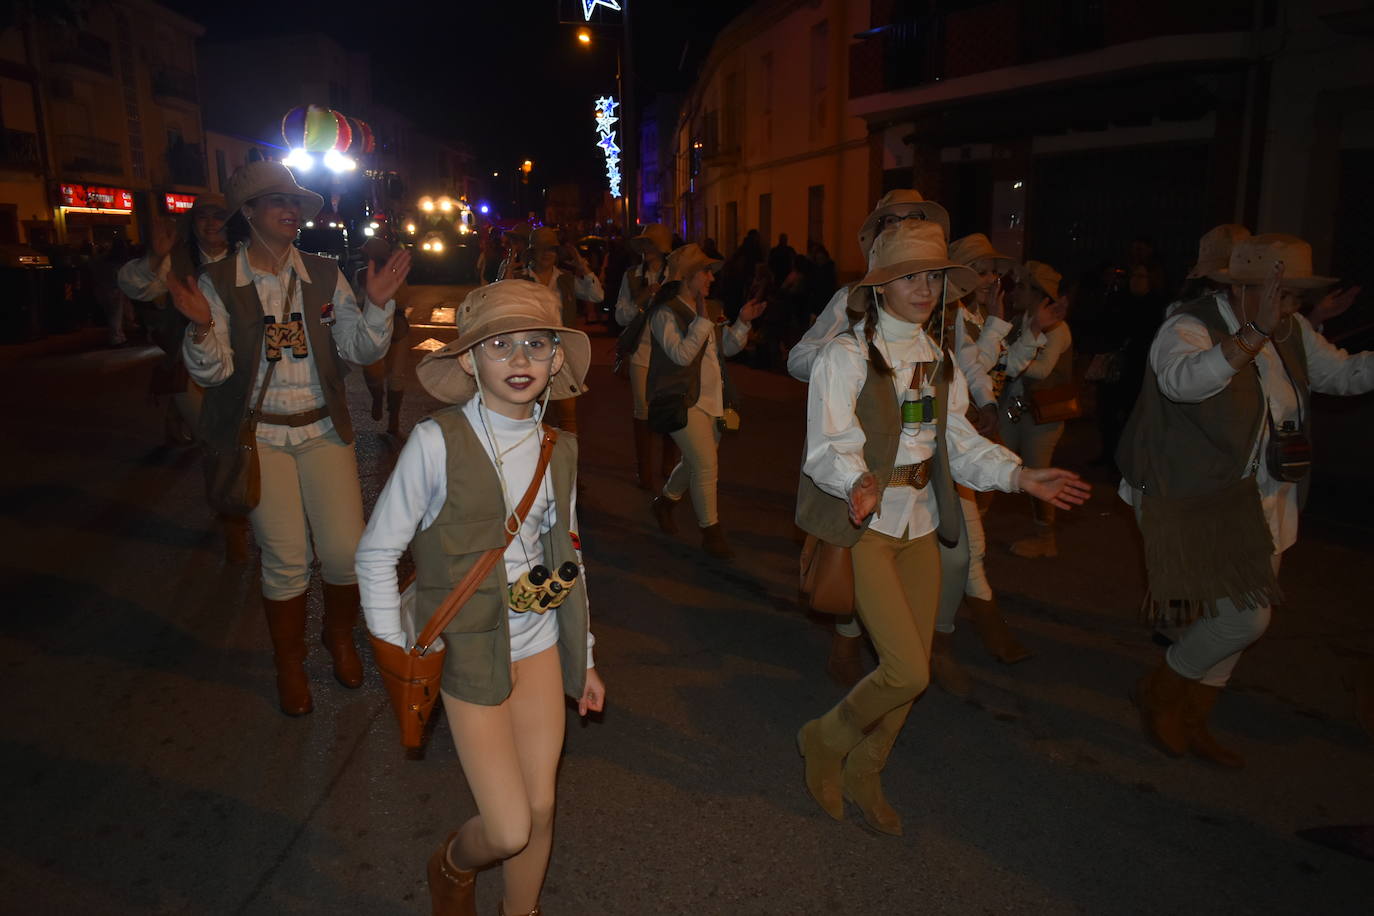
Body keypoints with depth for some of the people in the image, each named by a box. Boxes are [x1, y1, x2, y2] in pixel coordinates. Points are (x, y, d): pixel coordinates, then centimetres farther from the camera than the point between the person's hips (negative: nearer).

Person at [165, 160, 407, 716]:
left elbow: (360, 350, 0)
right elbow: (212, 372, -8)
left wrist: (377, 305, -17)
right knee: (285, 561, 0)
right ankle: (289, 665, 25)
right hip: (260, 435, -2)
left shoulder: (324, 276, 4)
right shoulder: (218, 283, -3)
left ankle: (340, 636, 30)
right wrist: (202, 327, -27)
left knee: (345, 553, -1)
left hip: (323, 430, 2)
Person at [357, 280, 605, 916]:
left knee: (540, 809, 13)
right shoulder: (436, 441, -16)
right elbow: (376, 554, -9)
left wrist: (582, 657, 14)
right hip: (469, 651, -4)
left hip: (541, 645, 5)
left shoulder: (558, 450, 1)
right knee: (509, 830, 0)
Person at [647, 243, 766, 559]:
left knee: (695, 462, 19)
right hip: (684, 402, -8)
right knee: (707, 465, -10)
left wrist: (743, 322, 0)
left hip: (712, 400, 8)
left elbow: (728, 347, 15)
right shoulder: (665, 313, -11)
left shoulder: (712, 309, 12)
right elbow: (681, 354, -22)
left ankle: (665, 501, 45)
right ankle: (711, 533, 4)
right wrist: (702, 320, -23)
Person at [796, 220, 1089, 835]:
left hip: (920, 525, 7)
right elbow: (829, 446, -18)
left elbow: (957, 440, 12)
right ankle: (825, 740, 17)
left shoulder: (940, 359, 11)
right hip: (863, 525, -7)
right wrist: (859, 485, -38)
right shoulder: (847, 355, -10)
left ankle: (863, 773, 33)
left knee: (910, 668, 10)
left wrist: (1019, 475, -2)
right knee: (908, 670, -12)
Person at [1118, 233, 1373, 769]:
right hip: (1194, 503, -8)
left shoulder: (1292, 333, 7)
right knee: (1246, 615, -13)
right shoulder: (1188, 328, -18)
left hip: (1258, 505, 9)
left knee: (1233, 617, 15)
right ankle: (1158, 691, 13)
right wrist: (1257, 333, -47)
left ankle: (1191, 723, 32)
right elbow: (1182, 380, -38)